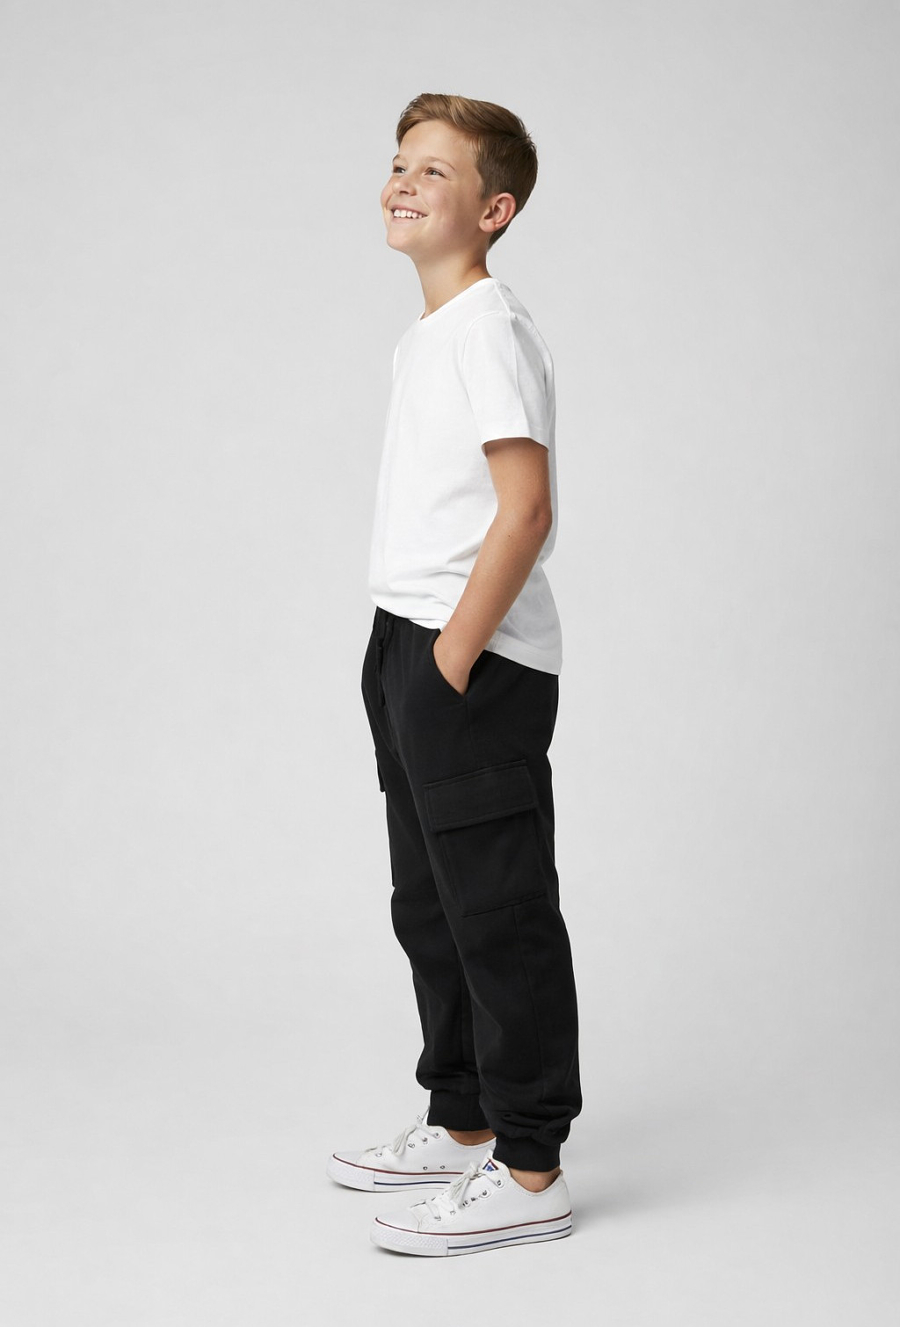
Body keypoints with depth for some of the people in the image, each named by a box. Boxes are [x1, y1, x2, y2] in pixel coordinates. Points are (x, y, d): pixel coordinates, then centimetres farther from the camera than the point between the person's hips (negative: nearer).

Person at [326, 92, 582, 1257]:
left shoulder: (489, 330, -13)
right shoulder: (421, 338, 17)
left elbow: (524, 509, -20)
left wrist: (452, 658, -20)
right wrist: (405, 657, 16)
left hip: (476, 665, -10)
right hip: (412, 650, 10)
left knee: (500, 915, -4)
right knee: (432, 910, 18)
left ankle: (527, 1173, 4)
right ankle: (460, 1127, 32)